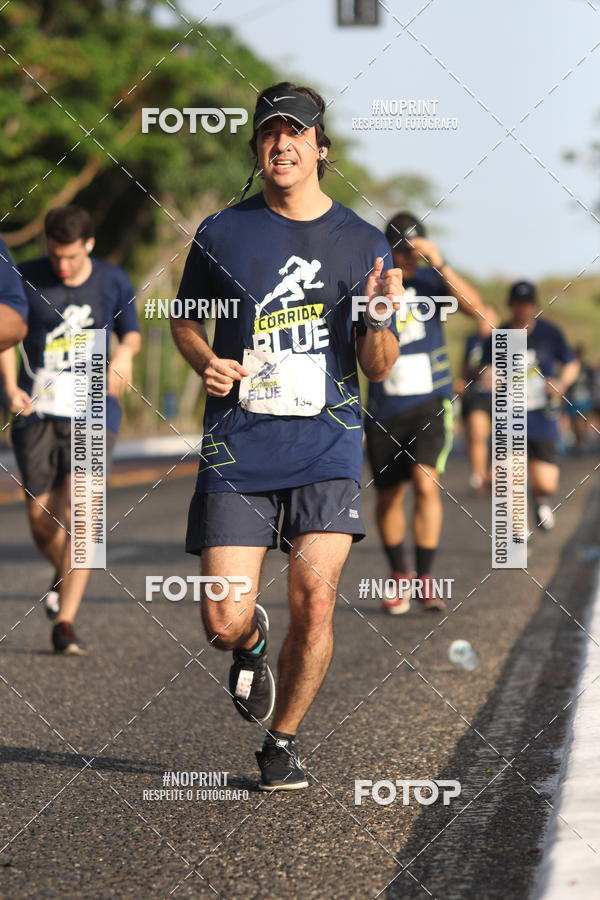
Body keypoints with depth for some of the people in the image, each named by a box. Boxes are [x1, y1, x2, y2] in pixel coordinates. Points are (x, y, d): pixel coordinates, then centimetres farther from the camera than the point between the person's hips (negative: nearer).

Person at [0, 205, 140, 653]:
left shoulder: (113, 281, 0)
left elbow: (131, 331, 16)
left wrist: (125, 352, -8)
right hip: (36, 413, 1)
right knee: (41, 520, 4)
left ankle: (65, 622, -15)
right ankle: (64, 575, 39)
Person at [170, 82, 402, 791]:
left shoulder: (361, 243, 7)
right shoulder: (222, 233, 5)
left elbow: (378, 369, 9)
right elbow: (184, 320, 19)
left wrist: (380, 317, -12)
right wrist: (206, 362, -2)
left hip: (327, 446, 0)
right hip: (237, 446, 0)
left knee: (313, 603, -11)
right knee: (224, 623, -7)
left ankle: (282, 741, 13)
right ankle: (252, 644, 32)